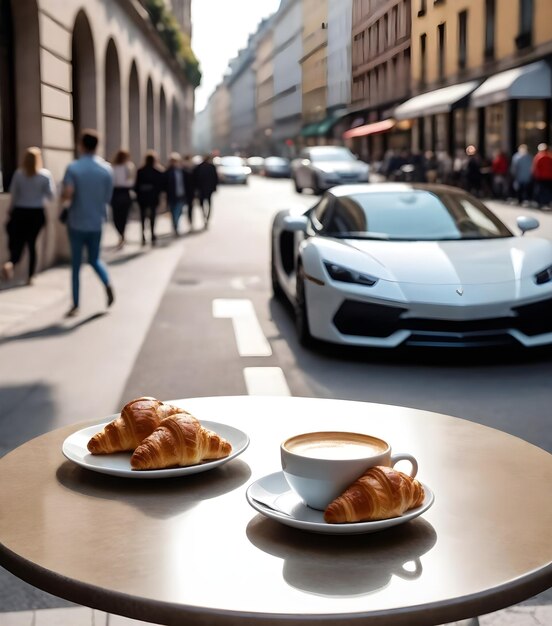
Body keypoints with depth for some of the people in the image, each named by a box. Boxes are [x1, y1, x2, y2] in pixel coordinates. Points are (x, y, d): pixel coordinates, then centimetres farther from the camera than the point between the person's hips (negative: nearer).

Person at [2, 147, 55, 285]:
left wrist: (12, 211, 14)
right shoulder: (45, 174, -7)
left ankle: (10, 264, -27)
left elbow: (13, 194, 0)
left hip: (20, 213, 0)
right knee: (32, 244, 12)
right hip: (37, 213, 0)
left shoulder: (18, 174, -4)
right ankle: (30, 277, 14)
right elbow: (50, 195, -4)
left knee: (18, 243, 4)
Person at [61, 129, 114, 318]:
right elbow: (108, 198, 2)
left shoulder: (73, 168, -11)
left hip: (77, 222, -2)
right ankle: (108, 285, -9)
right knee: (94, 259, 19)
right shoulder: (106, 169, -2)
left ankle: (75, 305, 10)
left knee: (76, 264, 7)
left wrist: (63, 197, -1)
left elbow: (67, 194, -23)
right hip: (96, 222, 2)